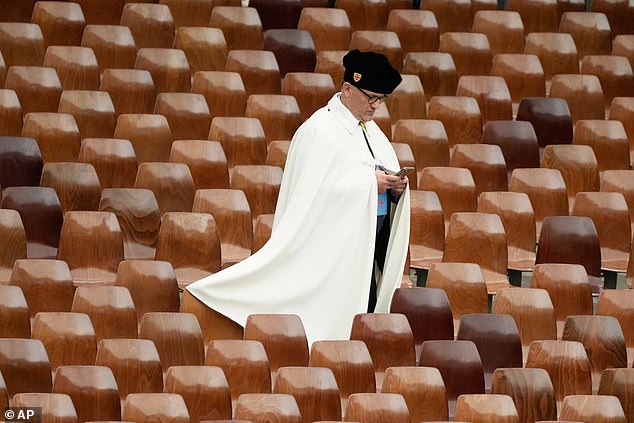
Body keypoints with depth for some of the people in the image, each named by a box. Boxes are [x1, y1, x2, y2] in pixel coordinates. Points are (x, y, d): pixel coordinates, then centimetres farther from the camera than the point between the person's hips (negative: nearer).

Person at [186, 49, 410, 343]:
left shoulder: (371, 129, 15)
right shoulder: (320, 131, -11)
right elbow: (312, 190, -20)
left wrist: (395, 187, -2)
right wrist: (369, 182, -20)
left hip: (370, 247, 8)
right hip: (336, 250, -8)